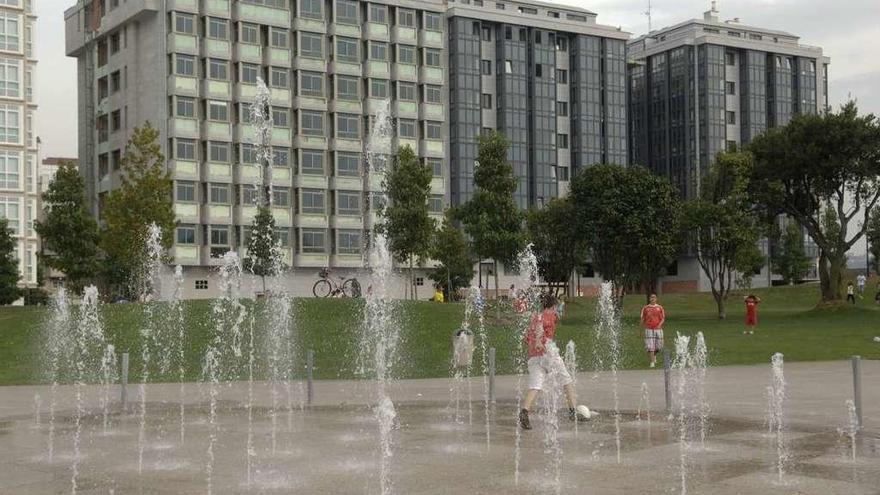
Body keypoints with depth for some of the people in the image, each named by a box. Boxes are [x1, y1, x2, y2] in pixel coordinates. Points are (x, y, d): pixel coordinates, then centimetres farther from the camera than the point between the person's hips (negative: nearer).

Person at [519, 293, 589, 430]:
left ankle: (524, 411, -29)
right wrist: (539, 340, -28)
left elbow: (527, 340, 20)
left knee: (534, 387, -6)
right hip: (547, 351, -5)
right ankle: (573, 411, 8)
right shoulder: (550, 315, 5)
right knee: (566, 381, 9)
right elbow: (540, 323, -17)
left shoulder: (534, 318, 23)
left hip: (533, 357, 5)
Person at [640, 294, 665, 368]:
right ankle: (652, 362, -6)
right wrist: (644, 327, 0)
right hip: (649, 329, -2)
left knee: (658, 346, 8)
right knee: (650, 347, -10)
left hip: (658, 329, 2)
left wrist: (660, 324, -10)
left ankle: (654, 355, 39)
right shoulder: (645, 308, 5)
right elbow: (643, 319, 10)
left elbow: (663, 318, 6)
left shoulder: (660, 308, 7)